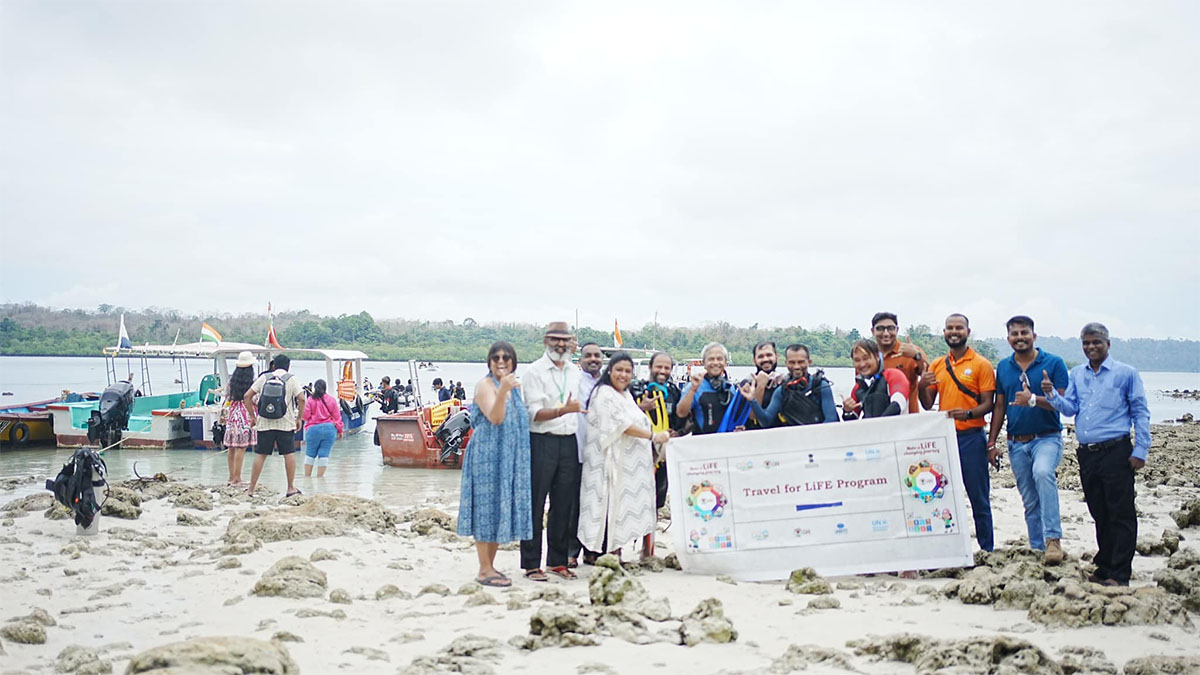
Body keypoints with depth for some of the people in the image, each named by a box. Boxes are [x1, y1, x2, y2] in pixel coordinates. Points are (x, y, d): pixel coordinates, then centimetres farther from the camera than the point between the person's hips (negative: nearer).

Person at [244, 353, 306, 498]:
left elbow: (247, 396, 5)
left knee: (260, 455, 6)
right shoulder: (291, 379, 2)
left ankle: (251, 489, 10)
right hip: (286, 424, -2)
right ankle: (291, 488, 7)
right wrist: (299, 418, 0)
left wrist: (253, 416, 11)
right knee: (289, 454, 5)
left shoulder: (264, 377, 8)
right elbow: (301, 399, -10)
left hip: (264, 424, 2)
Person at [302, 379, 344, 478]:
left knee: (310, 453, 11)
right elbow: (337, 416, 4)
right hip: (329, 429, 1)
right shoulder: (332, 400, 1)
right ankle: (320, 475, 3)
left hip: (313, 429, -1)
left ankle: (307, 474, 15)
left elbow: (305, 415, -4)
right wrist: (339, 430, 11)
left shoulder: (310, 400, -4)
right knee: (324, 454, 4)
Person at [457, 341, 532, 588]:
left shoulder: (514, 386, 15)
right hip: (488, 455, -8)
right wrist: (502, 390, -34)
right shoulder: (485, 386, -8)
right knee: (487, 507, -5)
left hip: (509, 458, 8)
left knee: (501, 508, 10)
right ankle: (484, 570, 0)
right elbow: (495, 418, -24)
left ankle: (490, 566, 18)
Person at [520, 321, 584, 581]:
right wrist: (563, 410, -27)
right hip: (542, 442, -6)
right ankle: (531, 564, 5)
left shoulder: (574, 371, 14)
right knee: (535, 505, -1)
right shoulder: (535, 371, -5)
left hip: (569, 442, 6)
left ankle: (557, 560, 19)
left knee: (565, 506, 9)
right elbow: (535, 413, -13)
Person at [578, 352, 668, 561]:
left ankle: (616, 551, 9)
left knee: (625, 505, 6)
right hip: (611, 461, -9)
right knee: (613, 504, -9)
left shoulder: (626, 395, 20)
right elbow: (622, 424, -17)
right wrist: (653, 436, -19)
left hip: (630, 461, 9)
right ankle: (612, 553, -6)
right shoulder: (604, 394, -9)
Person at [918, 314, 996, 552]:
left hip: (971, 438, -4)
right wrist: (922, 386, -7)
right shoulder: (936, 366, 12)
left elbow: (988, 404, -5)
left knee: (979, 498, 1)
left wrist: (968, 413, -24)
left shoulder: (981, 364, -2)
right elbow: (927, 405, 13)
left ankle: (987, 550, 10)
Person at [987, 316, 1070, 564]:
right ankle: (1037, 548, 20)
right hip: (1016, 443, 5)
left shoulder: (1054, 363, -4)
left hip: (1047, 438, -5)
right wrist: (991, 443, 8)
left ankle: (1053, 538, -32)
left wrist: (1033, 400, -26)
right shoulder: (1003, 367, 9)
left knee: (1042, 473, -34)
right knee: (1030, 501, 10)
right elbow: (999, 407, 13)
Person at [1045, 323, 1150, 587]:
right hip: (1087, 454, 5)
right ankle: (1104, 567, 23)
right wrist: (1051, 394, -11)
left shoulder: (1126, 373, 0)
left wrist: (1140, 451, -7)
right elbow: (1070, 408, 8)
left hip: (1116, 453, -5)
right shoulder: (1077, 373, 13)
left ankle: (1119, 574, -1)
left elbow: (1141, 413, -1)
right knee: (1099, 513, 13)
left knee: (1120, 514, -4)